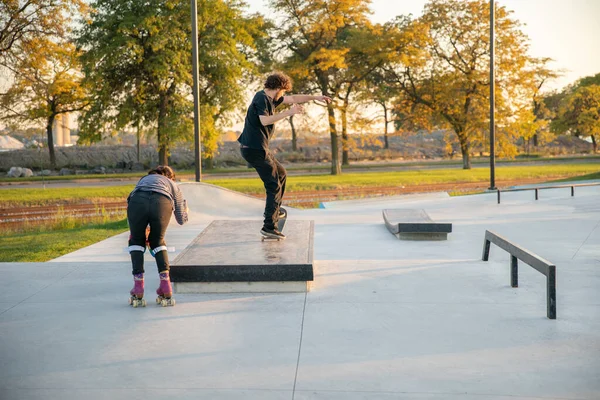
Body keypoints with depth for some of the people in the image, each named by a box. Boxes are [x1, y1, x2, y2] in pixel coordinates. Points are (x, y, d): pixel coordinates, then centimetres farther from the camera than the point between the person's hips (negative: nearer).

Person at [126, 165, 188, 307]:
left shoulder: (144, 179, 43)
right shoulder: (173, 185, 37)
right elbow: (181, 220, 35)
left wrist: (144, 233, 58)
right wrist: (185, 208, 57)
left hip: (137, 201, 1)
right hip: (162, 203, -1)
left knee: (136, 241, 22)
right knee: (158, 241, 23)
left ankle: (137, 294, 14)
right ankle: (166, 293, 14)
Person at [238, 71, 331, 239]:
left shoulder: (271, 98, 15)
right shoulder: (261, 98, -13)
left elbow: (293, 98, 25)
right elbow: (264, 120, -29)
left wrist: (315, 97, 24)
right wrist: (288, 112, -28)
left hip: (259, 148, 10)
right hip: (254, 148, -10)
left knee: (280, 173, 26)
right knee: (274, 186, -9)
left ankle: (274, 209, 36)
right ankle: (269, 227, -10)